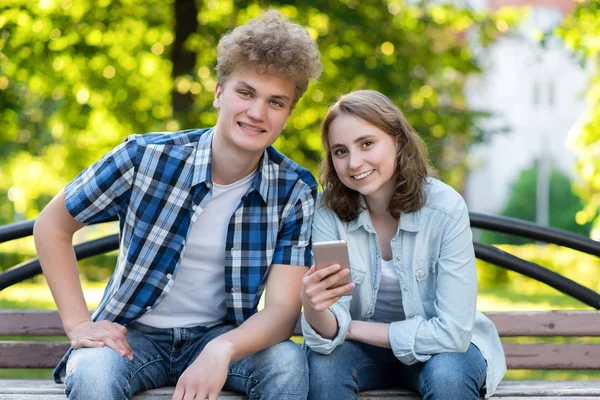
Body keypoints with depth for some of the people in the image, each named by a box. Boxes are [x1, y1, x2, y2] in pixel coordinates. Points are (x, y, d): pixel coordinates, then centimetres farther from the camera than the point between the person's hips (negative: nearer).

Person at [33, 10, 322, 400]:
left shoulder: (295, 192, -8)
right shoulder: (146, 157, -13)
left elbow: (282, 309, -15)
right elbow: (53, 225, 0)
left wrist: (222, 350, -36)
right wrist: (77, 323, -10)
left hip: (221, 336, 2)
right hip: (133, 335, -2)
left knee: (289, 362, -29)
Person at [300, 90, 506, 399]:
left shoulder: (445, 209, -22)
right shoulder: (329, 209, -15)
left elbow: (452, 332, -23)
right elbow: (330, 332, -20)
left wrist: (352, 328, -17)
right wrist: (313, 308, -44)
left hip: (442, 347, -1)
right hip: (365, 347, 2)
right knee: (322, 363, -30)